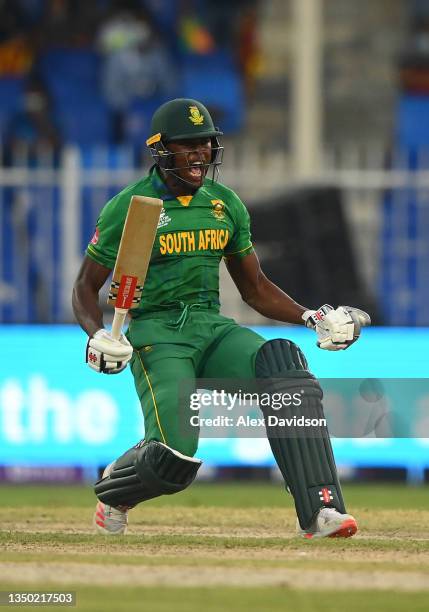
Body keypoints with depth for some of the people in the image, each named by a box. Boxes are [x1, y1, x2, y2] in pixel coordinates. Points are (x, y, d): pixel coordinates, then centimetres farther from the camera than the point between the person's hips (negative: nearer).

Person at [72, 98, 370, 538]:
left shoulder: (225, 204, 12)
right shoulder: (128, 207, -3)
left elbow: (255, 288, 20)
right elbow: (86, 288, 2)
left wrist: (312, 318, 5)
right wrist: (97, 336, -18)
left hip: (212, 328, 4)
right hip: (156, 333, -4)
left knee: (283, 362, -28)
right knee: (175, 456, -24)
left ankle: (319, 511, -34)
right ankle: (114, 489, 16)